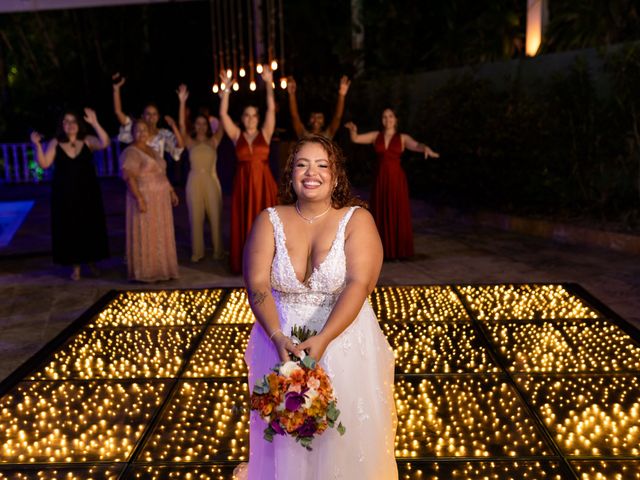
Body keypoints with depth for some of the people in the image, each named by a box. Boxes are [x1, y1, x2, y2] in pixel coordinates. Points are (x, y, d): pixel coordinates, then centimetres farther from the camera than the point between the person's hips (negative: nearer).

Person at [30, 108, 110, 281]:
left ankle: (91, 262, 24)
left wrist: (95, 123, -28)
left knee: (90, 227, 6)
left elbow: (105, 143, -21)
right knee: (70, 228, 3)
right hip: (64, 195, 0)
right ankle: (75, 266, 13)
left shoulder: (88, 141, -2)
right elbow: (44, 164, -7)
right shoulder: (55, 143, 0)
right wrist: (37, 146, -19)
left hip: (87, 192, 0)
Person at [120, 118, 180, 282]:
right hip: (145, 199, -8)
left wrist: (171, 191, 16)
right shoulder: (130, 153, -11)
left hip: (160, 200, 8)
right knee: (145, 236, -3)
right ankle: (145, 272, 4)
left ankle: (159, 268, 21)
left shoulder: (152, 151, 15)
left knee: (160, 236, 12)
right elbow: (129, 177, -19)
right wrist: (139, 199, -27)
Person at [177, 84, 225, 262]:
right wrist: (182, 102, -16)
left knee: (215, 216, 2)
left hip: (211, 181, 0)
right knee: (196, 217, 4)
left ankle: (218, 249, 13)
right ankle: (197, 251, 13)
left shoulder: (213, 141, 6)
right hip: (194, 182, 0)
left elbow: (222, 125, -6)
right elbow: (181, 125, -7)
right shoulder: (190, 142, 5)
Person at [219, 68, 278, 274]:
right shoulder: (237, 135, 6)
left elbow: (271, 109, -4)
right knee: (244, 222, 4)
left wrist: (269, 84, -11)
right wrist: (226, 89, -9)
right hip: (243, 182, 1)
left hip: (263, 182, 0)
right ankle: (244, 262, 12)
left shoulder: (265, 133, 4)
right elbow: (223, 114, -2)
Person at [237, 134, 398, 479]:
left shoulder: (357, 220, -6)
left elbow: (359, 285, -17)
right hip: (281, 339, 2)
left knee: (344, 429, 1)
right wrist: (278, 337, -23)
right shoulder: (270, 221, 0)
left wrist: (323, 340, -28)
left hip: (343, 339, -1)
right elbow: (257, 284, -7)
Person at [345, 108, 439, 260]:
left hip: (397, 179, -2)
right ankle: (383, 251, 11)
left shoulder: (402, 138, 3)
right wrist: (353, 130, -16)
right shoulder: (376, 136, 10)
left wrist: (425, 148, -37)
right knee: (380, 215, 4)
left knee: (398, 215, -1)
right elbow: (355, 139, 7)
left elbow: (415, 145, -15)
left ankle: (398, 251, 6)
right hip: (380, 179, 2)